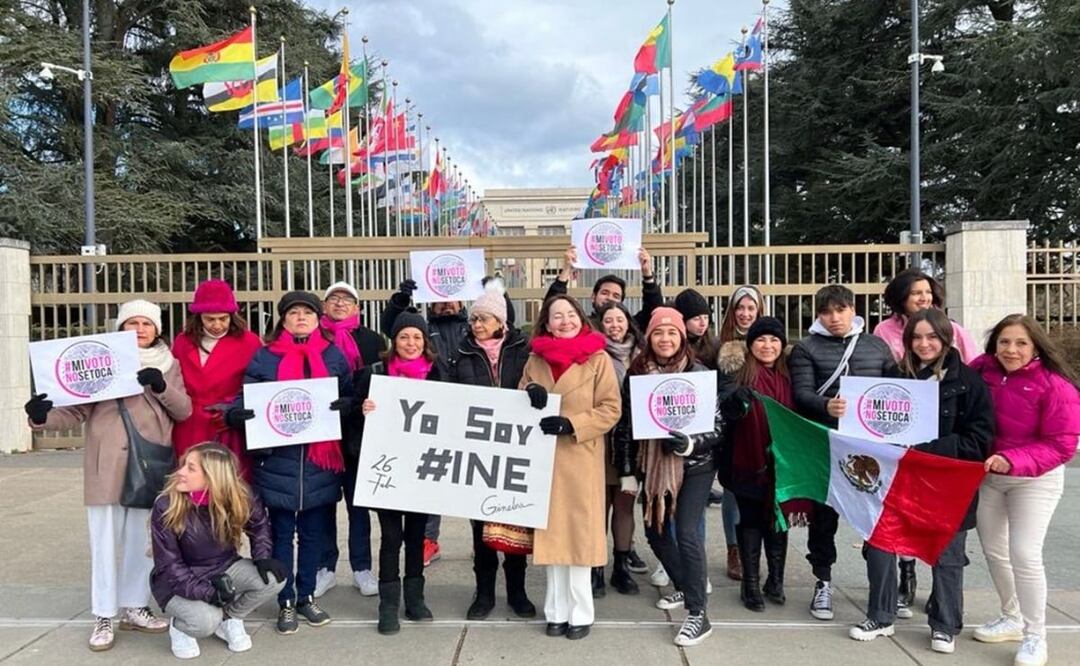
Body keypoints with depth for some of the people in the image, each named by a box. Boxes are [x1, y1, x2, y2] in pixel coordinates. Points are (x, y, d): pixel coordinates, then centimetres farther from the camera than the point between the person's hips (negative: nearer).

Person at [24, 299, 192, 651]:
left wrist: (161, 387, -17)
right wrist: (45, 417, -20)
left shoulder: (168, 364, 9)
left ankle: (134, 607, 25)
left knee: (142, 539, 11)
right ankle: (104, 616, 13)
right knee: (106, 540, 3)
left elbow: (184, 410, 1)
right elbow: (77, 409, -1)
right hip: (107, 464, -2)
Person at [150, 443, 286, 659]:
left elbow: (259, 524, 5)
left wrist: (262, 558, -14)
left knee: (273, 578, -22)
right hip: (177, 582, -3)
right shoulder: (165, 507, -22)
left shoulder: (239, 497, -17)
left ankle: (229, 619, 6)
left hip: (223, 570, 3)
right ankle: (179, 627, 7)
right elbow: (169, 565, -18)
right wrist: (208, 593, -31)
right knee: (206, 622, -32)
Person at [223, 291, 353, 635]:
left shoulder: (334, 356, 7)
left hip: (320, 458, 2)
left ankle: (307, 596, 27)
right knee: (282, 533, 8)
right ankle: (285, 602, 20)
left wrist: (345, 405, -16)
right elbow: (246, 397, 2)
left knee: (314, 532, 11)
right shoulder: (264, 357, 3)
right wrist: (235, 414, -20)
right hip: (277, 459, -1)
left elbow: (351, 396, 7)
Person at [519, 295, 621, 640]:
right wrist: (530, 391, -9)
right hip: (544, 457, 3)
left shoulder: (598, 359, -3)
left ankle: (580, 613, 15)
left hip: (581, 459, -3)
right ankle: (556, 611, 20)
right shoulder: (535, 360, 9)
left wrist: (569, 424, -18)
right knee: (550, 533, 8)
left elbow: (611, 409, -7)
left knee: (579, 532, 2)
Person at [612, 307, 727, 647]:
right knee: (655, 530, 14)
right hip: (652, 465, 5)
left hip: (694, 465, -4)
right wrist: (627, 472, 4)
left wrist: (690, 444, -27)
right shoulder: (635, 374, -1)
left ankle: (698, 613, 3)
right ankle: (684, 587, 39)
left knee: (687, 533, -11)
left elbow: (717, 426, -9)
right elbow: (624, 425, 4)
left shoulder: (699, 373, -10)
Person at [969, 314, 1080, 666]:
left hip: (1035, 480, -5)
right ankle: (1012, 619, 35)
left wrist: (1013, 461, -30)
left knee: (1024, 554, -9)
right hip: (988, 476, 5)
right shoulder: (981, 370, -8)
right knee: (993, 550, 14)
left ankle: (1035, 638, 10)